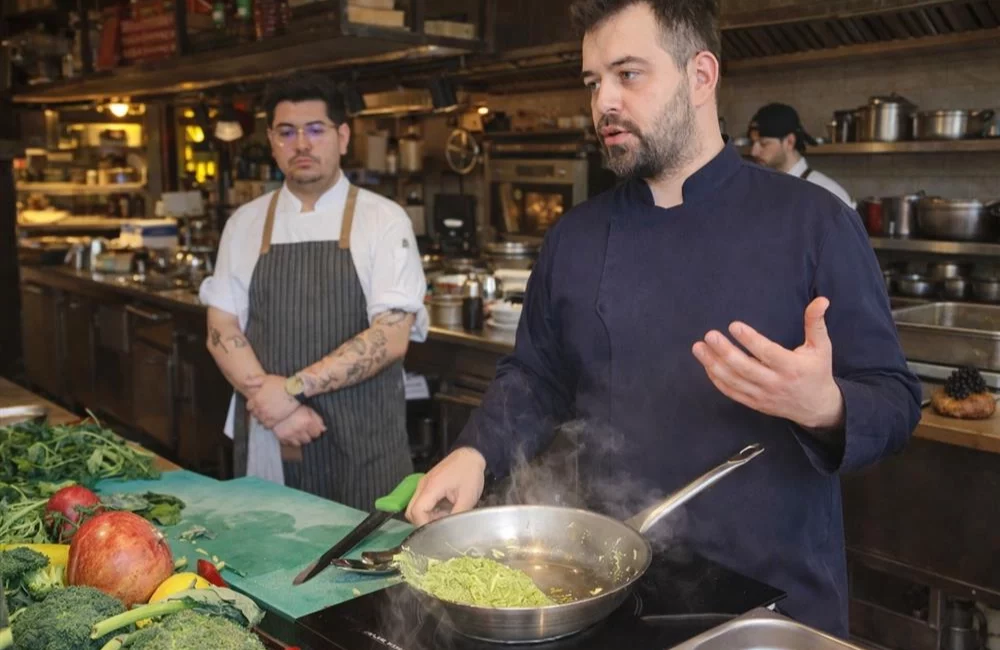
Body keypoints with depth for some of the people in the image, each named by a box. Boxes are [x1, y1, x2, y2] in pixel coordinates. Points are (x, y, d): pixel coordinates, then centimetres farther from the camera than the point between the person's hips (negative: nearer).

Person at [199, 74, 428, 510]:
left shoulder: (383, 220, -3)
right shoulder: (245, 224, 7)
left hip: (363, 442, -2)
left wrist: (293, 387, -16)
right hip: (266, 438, 3)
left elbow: (392, 337, -11)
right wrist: (274, 407, -12)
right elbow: (222, 331, 3)